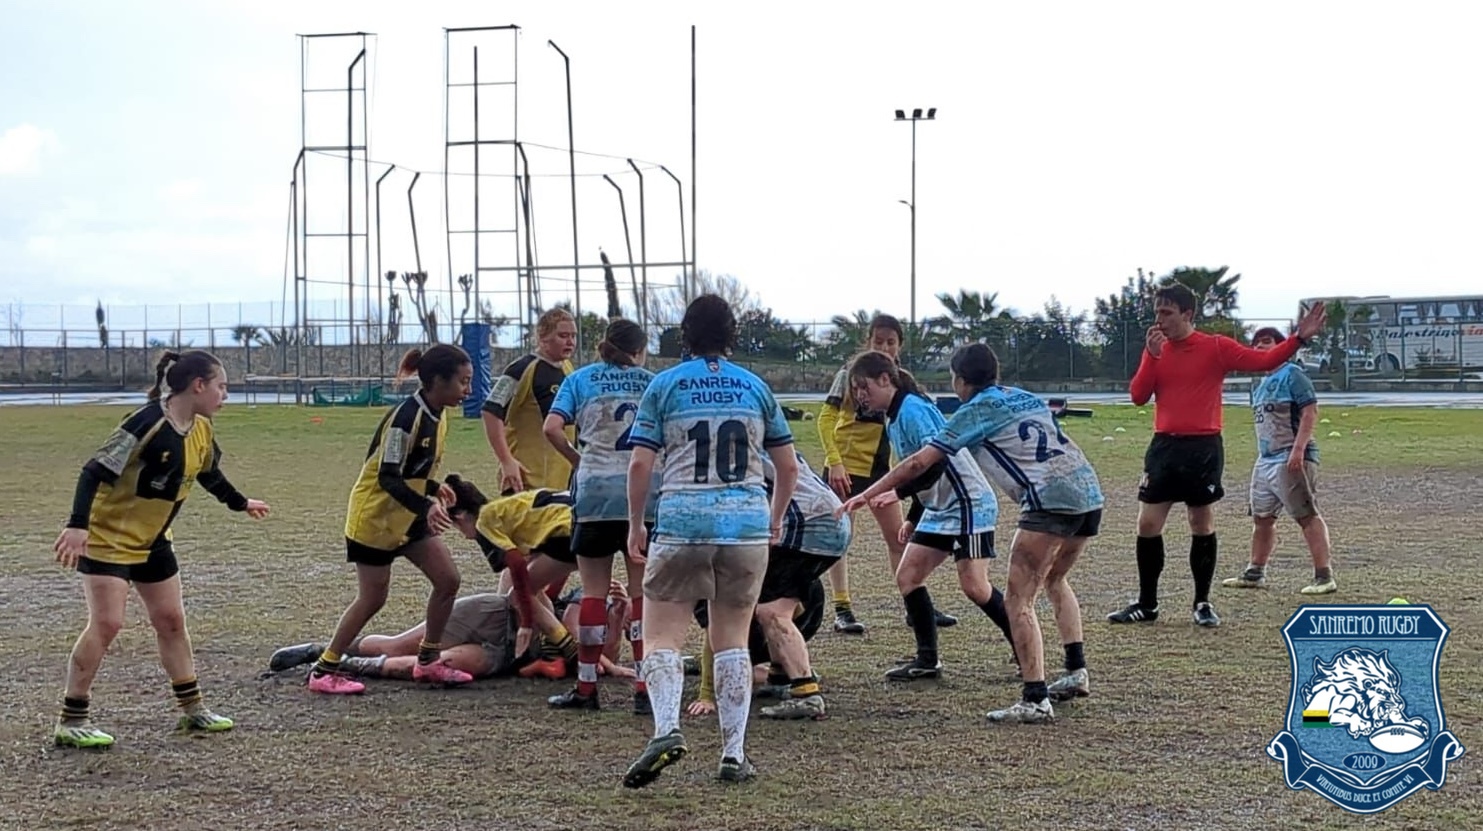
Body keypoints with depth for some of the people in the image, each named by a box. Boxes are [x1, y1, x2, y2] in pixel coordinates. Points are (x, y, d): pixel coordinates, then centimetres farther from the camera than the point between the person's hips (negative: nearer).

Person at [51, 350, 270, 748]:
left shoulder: (201, 430, -1)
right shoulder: (147, 424, -26)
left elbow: (209, 475, 21)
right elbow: (96, 471, -28)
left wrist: (241, 503, 36)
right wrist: (77, 525, -38)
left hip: (152, 540, 8)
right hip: (107, 537, -8)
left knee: (171, 619, 11)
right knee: (106, 623, -14)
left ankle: (192, 709, 22)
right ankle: (71, 722, -5)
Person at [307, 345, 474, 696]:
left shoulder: (436, 417, 3)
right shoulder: (406, 416, -25)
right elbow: (388, 477, -29)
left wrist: (434, 488, 10)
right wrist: (426, 506, -39)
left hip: (408, 518, 8)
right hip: (374, 517, -8)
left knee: (448, 580, 2)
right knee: (373, 598, -2)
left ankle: (428, 661, 16)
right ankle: (323, 671, 10)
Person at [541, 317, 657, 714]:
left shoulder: (580, 379, 10)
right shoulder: (652, 382, 11)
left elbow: (552, 428, -4)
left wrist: (578, 460, 9)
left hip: (594, 492, 0)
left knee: (593, 591, 7)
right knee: (642, 592, 4)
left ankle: (586, 688, 11)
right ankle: (645, 689, 2)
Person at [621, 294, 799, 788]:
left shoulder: (665, 385, 3)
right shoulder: (755, 387, 11)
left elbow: (640, 464, -2)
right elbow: (788, 466, 15)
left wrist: (635, 526, 9)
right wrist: (776, 519, 30)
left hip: (683, 522, -2)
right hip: (747, 524, 2)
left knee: (661, 636, 2)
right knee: (732, 640, 11)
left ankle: (667, 729, -21)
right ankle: (734, 754, 8)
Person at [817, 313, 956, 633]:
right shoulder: (851, 373, -9)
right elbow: (826, 418, -12)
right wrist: (834, 462, -20)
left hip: (880, 467, 6)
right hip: (846, 466, -6)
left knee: (898, 537, 8)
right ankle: (842, 610, 4)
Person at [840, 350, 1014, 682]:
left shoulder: (912, 409, -18)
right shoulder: (893, 418, 12)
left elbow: (936, 462, -27)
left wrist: (899, 492, -33)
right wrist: (914, 518, 22)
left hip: (969, 504, -10)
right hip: (939, 508, 10)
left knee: (974, 586, -12)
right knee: (907, 576, 3)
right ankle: (927, 660, 7)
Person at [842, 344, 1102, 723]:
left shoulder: (976, 411, 3)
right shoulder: (1028, 398, 23)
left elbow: (919, 462, 1)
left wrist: (867, 495, 7)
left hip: (1051, 501, -8)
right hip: (1090, 492, 8)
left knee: (1019, 600, -5)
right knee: (1055, 580, 29)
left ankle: (1035, 700, -13)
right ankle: (1077, 672, 26)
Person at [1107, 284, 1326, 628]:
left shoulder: (1216, 347, -3)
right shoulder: (1155, 349, 8)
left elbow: (1263, 361, -8)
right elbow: (1138, 396, 0)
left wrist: (1298, 339, -20)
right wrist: (1153, 356, -11)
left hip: (1204, 448, -3)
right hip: (1164, 447, 3)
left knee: (1203, 526, 4)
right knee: (1148, 525, 2)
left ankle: (1202, 603, 15)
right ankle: (1147, 604, 12)